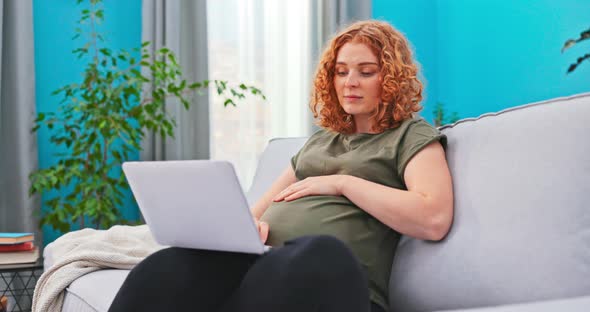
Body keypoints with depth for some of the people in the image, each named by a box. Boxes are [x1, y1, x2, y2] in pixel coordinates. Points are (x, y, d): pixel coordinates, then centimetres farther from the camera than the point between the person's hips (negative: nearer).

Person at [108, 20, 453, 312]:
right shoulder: (320, 139, 34)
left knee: (319, 256, -46)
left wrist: (341, 183, -1)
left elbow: (434, 219, -6)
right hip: (263, 262, 5)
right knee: (167, 270, -31)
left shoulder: (412, 136, 14)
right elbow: (263, 206, 32)